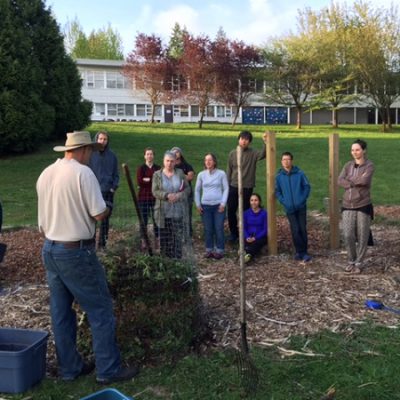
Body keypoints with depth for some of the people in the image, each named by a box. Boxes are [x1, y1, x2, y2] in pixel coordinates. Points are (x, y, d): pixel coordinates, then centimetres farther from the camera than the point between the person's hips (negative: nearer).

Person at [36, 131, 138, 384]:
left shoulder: (45, 174, 9)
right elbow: (100, 214, -17)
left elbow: (43, 219, 15)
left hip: (50, 249, 9)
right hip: (76, 252, -8)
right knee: (101, 310, 2)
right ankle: (109, 370, 9)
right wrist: (108, 207, 4)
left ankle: (69, 367, 25)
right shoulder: (82, 172, -15)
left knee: (61, 312, 14)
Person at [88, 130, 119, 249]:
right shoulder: (91, 154, -2)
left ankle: (103, 243, 18)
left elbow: (116, 174, 11)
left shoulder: (112, 156, 7)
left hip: (108, 192, 3)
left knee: (105, 218, 9)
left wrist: (114, 187, -2)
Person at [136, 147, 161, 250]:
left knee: (156, 219, 2)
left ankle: (157, 240, 12)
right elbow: (139, 182, -11)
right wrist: (154, 180, -10)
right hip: (143, 197, -1)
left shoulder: (158, 168, 7)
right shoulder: (141, 168, 4)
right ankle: (143, 241, 7)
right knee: (143, 220, 0)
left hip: (155, 197, 1)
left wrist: (147, 180, -10)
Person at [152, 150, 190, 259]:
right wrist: (167, 195, -21)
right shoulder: (157, 175, 4)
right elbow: (155, 191, -5)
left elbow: (187, 189, 6)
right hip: (163, 213, -1)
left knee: (178, 238, 1)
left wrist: (179, 195, -14)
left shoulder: (180, 173, 7)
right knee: (164, 239, 4)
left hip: (178, 212, 1)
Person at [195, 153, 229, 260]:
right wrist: (198, 204, 5)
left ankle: (219, 251, 8)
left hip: (218, 205, -2)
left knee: (219, 229, -2)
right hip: (205, 206, 2)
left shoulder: (221, 173, -2)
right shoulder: (201, 175, 4)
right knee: (208, 229, 6)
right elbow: (197, 190, 11)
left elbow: (226, 189, 0)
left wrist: (223, 203, -7)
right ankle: (209, 250, 17)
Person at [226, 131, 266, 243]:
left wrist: (265, 142, -41)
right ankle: (234, 233, 22)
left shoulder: (253, 153, -4)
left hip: (247, 188, -3)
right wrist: (227, 186, 6)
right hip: (233, 187, 3)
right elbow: (229, 170, 8)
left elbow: (263, 154, -26)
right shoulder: (233, 153, 4)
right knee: (231, 210, 5)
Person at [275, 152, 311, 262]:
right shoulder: (279, 176, -1)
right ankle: (301, 251, 11)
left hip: (301, 207, -1)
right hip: (289, 208, 1)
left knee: (302, 229, 3)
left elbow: (307, 186, 0)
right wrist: (283, 201, -5)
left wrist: (302, 199, -8)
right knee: (295, 230, -2)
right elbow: (277, 191, 6)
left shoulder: (299, 173, -5)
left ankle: (302, 252, 15)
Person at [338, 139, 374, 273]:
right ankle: (351, 261, 21)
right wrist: (356, 182, -17)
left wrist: (349, 180, -8)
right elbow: (340, 181, -7)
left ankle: (359, 262, 21)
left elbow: (365, 180, -23)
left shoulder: (369, 165, -5)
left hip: (363, 206, -3)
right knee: (348, 236, 0)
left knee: (362, 237, 4)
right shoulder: (348, 165, 6)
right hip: (348, 206, 3)